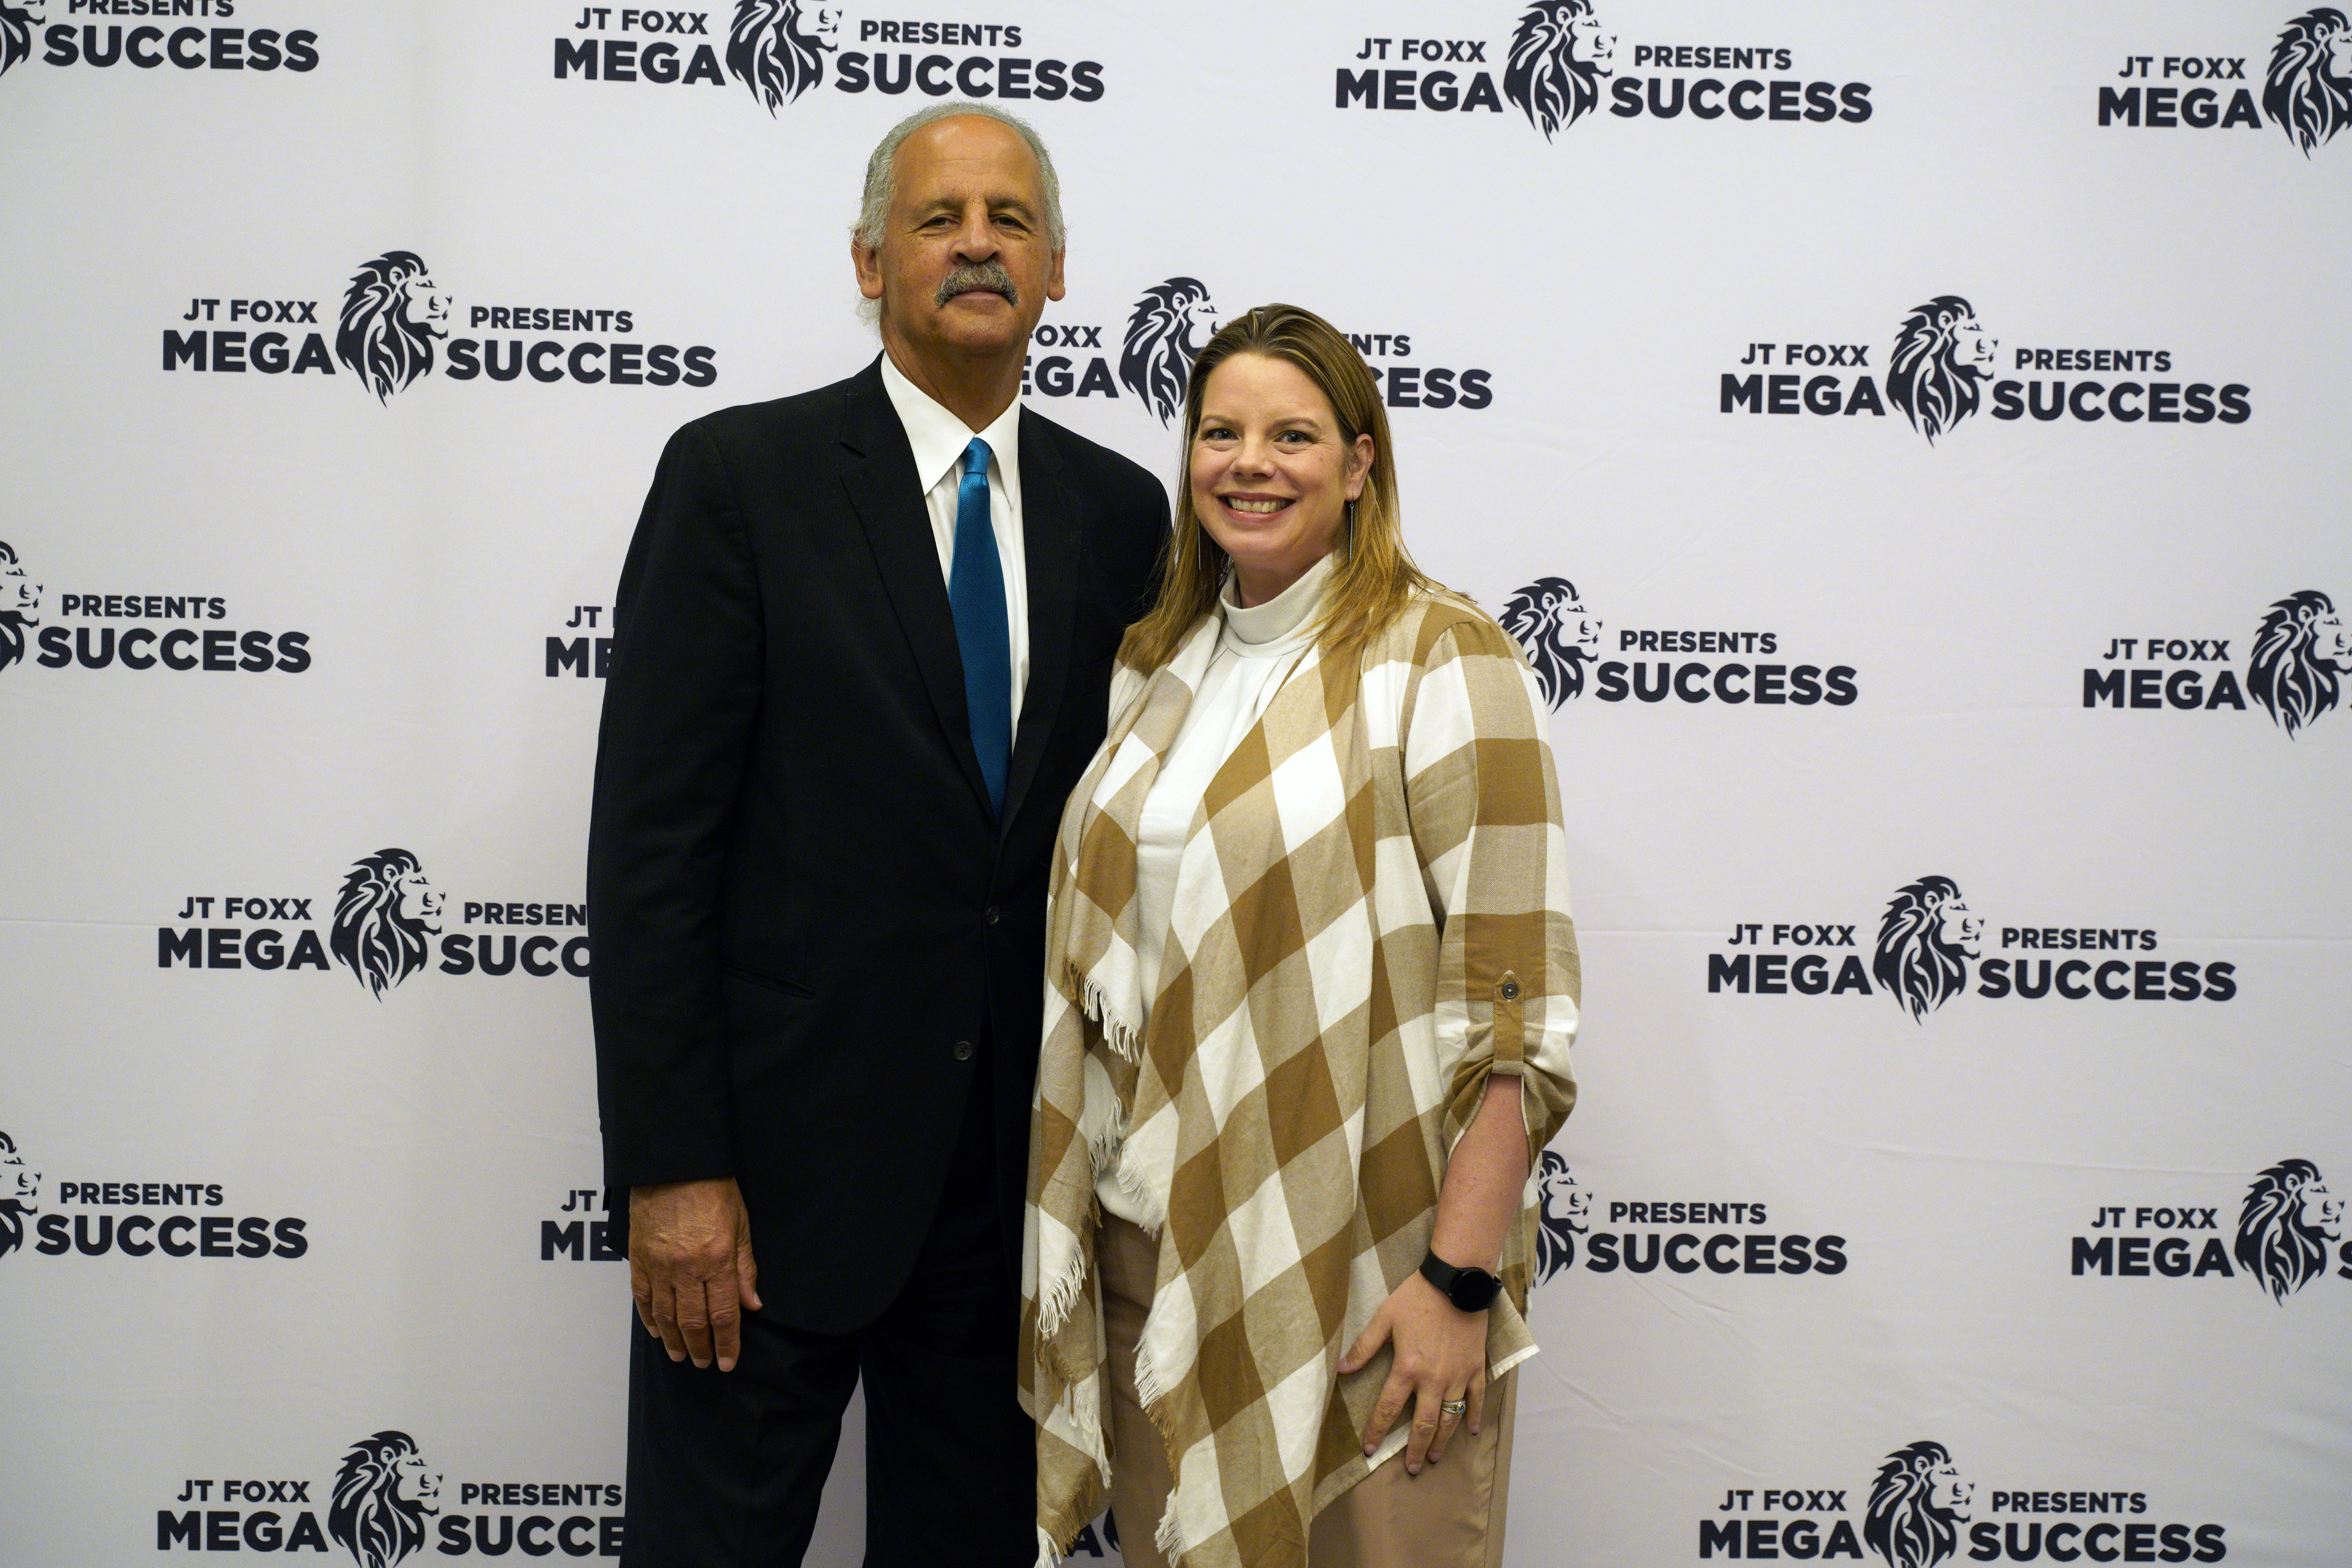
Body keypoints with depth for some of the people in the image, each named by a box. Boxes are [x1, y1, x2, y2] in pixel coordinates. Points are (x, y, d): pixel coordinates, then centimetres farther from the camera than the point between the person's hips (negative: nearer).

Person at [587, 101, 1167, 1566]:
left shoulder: (1119, 511, 6)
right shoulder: (740, 475, -6)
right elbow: (653, 840, -9)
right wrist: (672, 1170, -13)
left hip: (1022, 1169, 4)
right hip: (779, 1151, -3)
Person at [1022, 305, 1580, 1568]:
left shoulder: (1442, 661, -10)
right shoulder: (1157, 662, 10)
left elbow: (1514, 1005, -14)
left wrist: (1461, 1282, -18)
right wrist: (1070, 1223, 12)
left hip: (1358, 1261, -5)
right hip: (1150, 1241, 6)